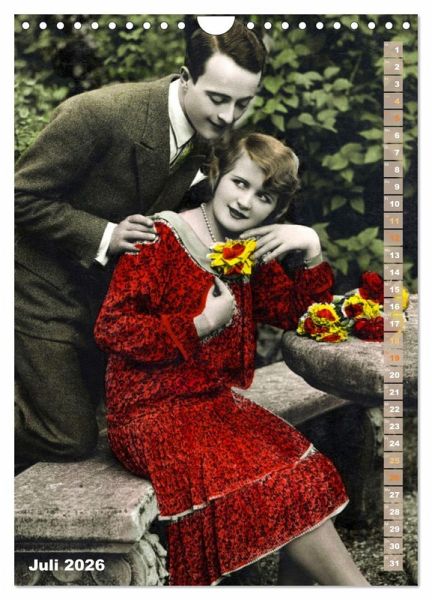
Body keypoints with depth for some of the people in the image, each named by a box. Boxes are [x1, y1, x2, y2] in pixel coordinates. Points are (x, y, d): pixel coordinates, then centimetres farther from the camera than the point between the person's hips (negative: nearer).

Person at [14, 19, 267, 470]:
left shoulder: (204, 129, -8)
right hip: (44, 284, -7)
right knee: (73, 437, -3)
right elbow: (22, 197, -23)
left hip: (103, 280, 7)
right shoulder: (99, 113, -31)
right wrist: (104, 236, -30)